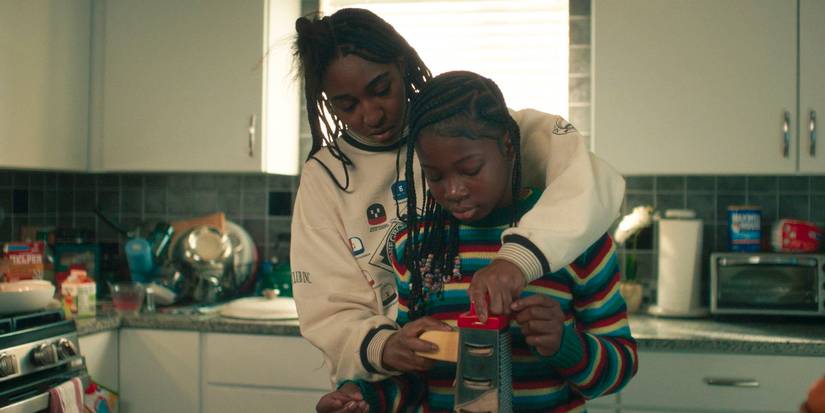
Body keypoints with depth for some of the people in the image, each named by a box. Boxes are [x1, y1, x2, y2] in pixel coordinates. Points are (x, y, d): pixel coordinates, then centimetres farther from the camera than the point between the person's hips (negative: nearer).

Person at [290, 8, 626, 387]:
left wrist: (520, 254, -35)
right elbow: (329, 316, -3)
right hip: (388, 389, 2)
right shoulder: (323, 177, -2)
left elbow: (592, 180, -18)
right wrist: (381, 347, -24)